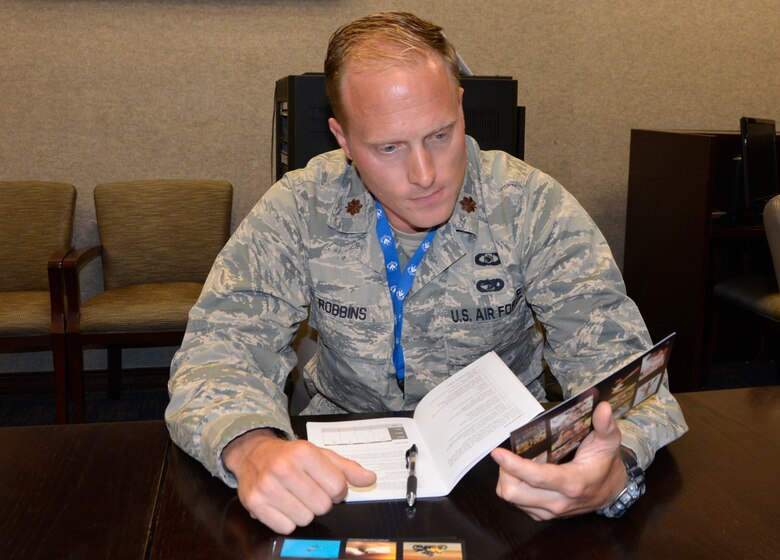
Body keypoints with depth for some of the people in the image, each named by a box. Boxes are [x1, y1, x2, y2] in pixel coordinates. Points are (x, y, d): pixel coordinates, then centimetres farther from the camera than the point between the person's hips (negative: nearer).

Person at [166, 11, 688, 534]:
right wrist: (251, 447, -40)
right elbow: (221, 349, -15)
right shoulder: (299, 210, -13)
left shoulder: (532, 207, -15)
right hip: (346, 461, 0)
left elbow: (613, 360, -18)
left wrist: (611, 469, -42)